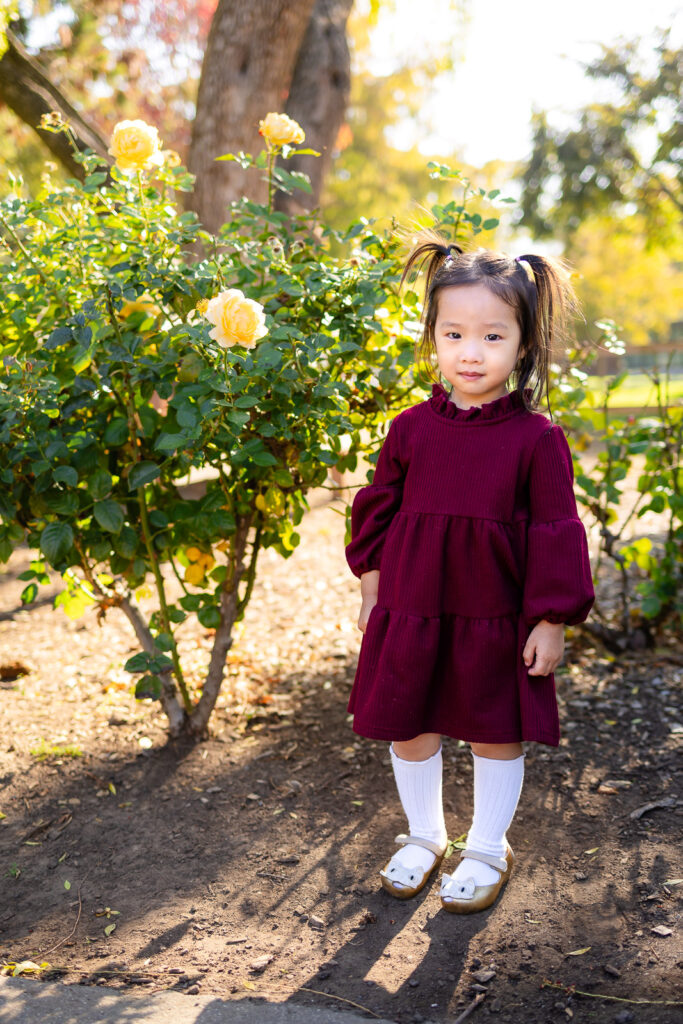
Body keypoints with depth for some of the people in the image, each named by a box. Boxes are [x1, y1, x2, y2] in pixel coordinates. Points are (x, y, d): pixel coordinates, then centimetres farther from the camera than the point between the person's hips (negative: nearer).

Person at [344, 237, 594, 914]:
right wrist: (372, 588, 10)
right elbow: (379, 509, 9)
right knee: (408, 728, 14)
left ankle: (487, 851, 33)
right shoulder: (411, 429, -1)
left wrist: (551, 621, -7)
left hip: (497, 621, -2)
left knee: (496, 734, 11)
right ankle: (424, 835, 38)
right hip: (410, 612, 3)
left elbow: (555, 533, -6)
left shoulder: (536, 439, -9)